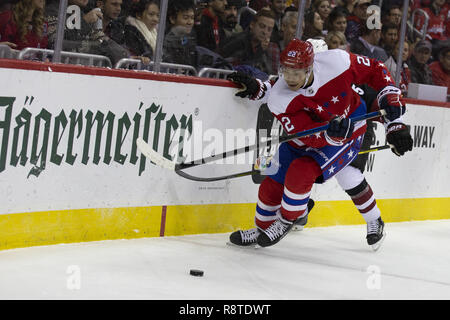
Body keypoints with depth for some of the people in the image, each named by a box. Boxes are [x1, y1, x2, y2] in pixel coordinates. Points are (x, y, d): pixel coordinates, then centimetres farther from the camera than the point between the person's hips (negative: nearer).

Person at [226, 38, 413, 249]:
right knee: (273, 183, 3)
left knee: (301, 171, -23)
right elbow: (310, 138, -29)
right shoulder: (278, 99, -29)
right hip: (306, 135, 3)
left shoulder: (337, 62, -33)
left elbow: (375, 71, -17)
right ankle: (262, 229, 32)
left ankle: (286, 222, 4)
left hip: (349, 128, -3)